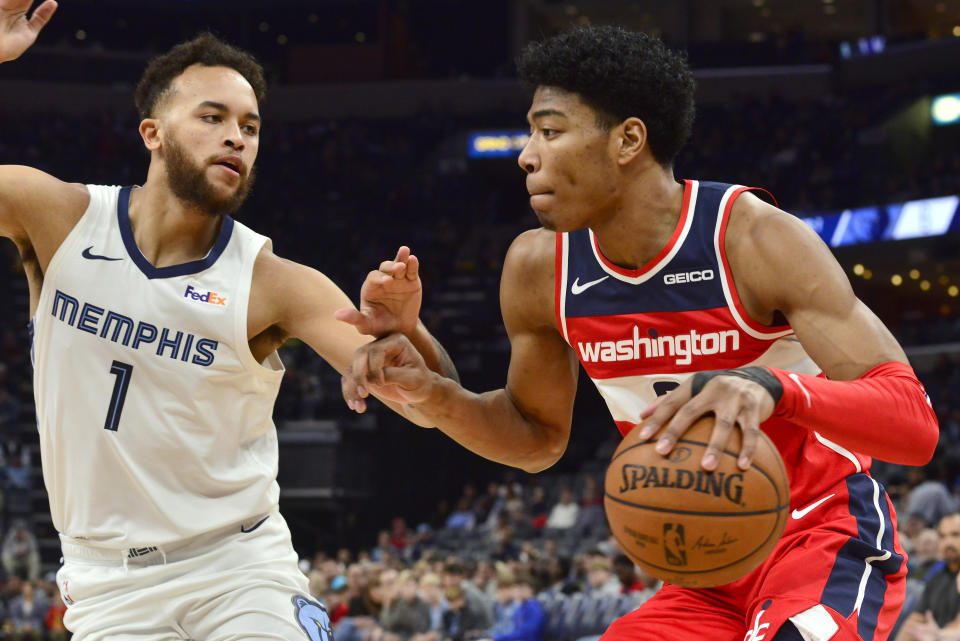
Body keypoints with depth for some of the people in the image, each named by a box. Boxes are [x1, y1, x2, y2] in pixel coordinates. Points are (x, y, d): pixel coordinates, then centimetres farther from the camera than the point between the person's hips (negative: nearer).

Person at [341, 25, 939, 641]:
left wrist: (774, 387, -46)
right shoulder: (539, 270, -4)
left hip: (826, 543, -6)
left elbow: (916, 424, -27)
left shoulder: (754, 238, -20)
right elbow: (538, 436, 15)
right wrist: (430, 393, -5)